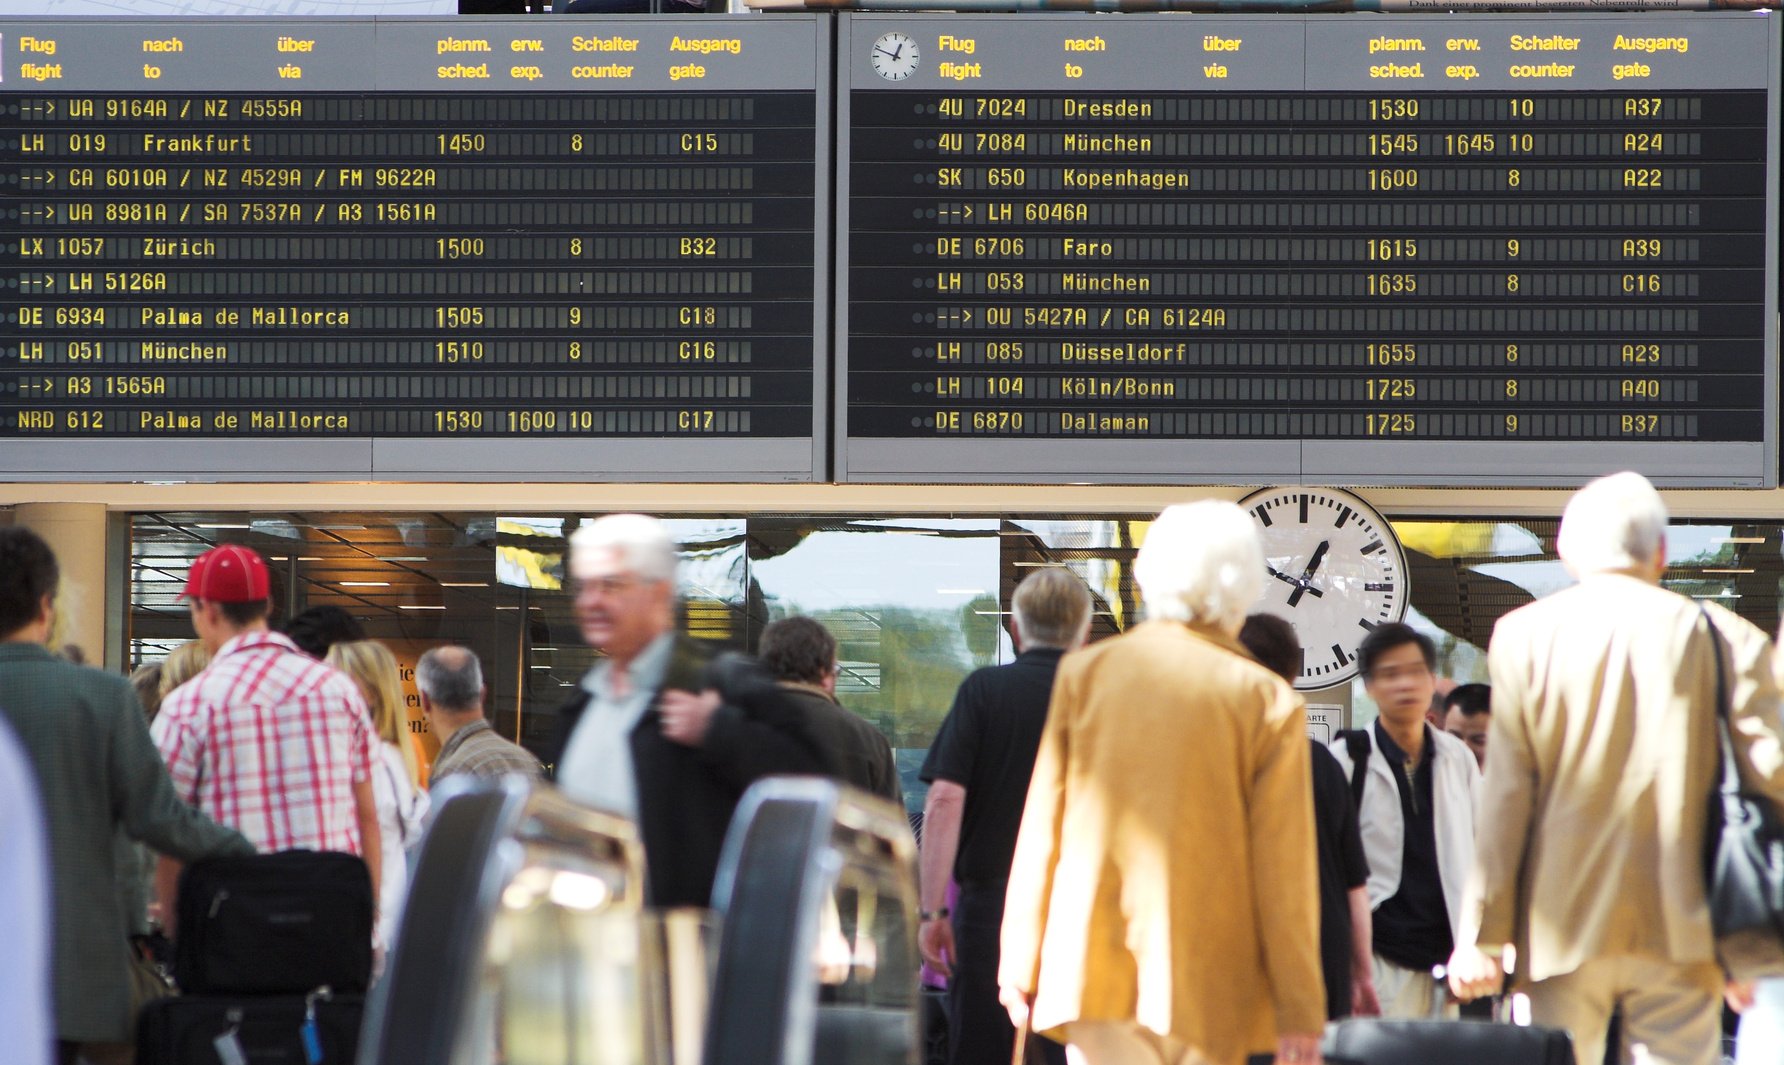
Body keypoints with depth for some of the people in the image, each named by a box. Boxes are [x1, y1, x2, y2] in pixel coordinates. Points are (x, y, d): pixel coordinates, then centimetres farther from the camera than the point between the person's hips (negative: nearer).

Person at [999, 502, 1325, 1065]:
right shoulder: (1267, 701, -3)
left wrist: (1020, 963, 11)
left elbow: (1041, 828, 4)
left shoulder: (1085, 673, 2)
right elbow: (1283, 866, -4)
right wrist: (1299, 1010, 0)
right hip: (1209, 980, -1)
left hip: (1095, 967, 1)